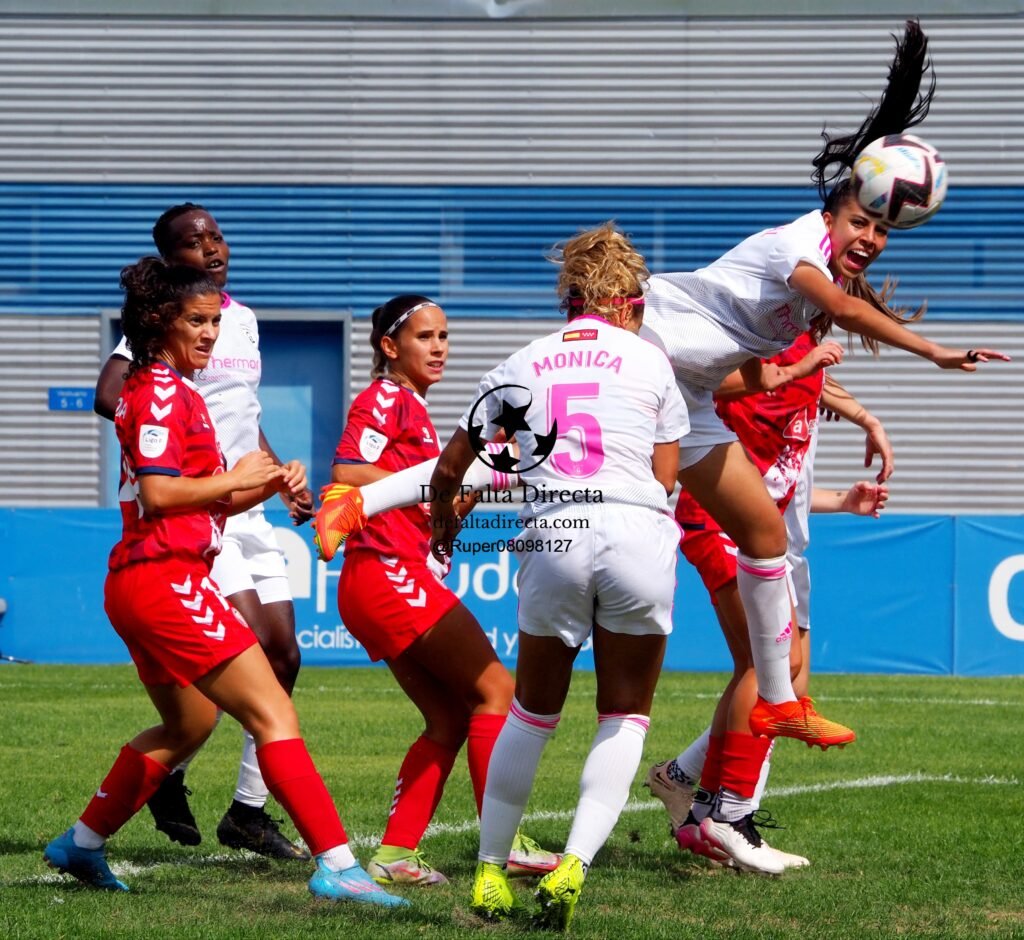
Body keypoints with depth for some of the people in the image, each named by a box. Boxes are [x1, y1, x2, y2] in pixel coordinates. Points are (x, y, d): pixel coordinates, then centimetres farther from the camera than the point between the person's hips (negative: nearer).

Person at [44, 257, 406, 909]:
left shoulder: (176, 392, 20)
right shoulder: (160, 392, -11)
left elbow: (208, 503, 21)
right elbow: (159, 493, -21)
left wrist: (271, 485, 5)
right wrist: (235, 477, -10)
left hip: (140, 585, 11)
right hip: (167, 580, -11)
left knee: (190, 723, 26)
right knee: (273, 715, -14)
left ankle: (81, 844, 32)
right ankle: (336, 866, -21)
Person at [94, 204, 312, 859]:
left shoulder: (244, 320, 16)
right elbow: (109, 396, -22)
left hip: (248, 510, 8)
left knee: (282, 656, 4)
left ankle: (249, 810, 12)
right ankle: (170, 775, 2)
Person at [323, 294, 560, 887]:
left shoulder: (414, 409, 24)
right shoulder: (385, 398, -5)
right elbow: (347, 472, -19)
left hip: (403, 578, 10)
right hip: (388, 571, -10)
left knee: (450, 720, 8)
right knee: (494, 688, -11)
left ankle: (396, 854, 4)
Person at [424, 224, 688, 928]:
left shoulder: (522, 365, 18)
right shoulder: (651, 361, 14)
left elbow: (449, 470, 24)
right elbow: (665, 478, 13)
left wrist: (444, 528, 43)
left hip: (551, 535, 2)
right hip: (638, 534, -1)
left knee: (534, 710, 20)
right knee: (626, 715, 11)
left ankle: (491, 873, 23)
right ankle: (573, 867, -6)